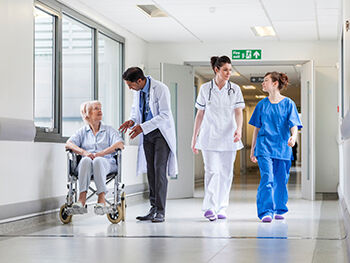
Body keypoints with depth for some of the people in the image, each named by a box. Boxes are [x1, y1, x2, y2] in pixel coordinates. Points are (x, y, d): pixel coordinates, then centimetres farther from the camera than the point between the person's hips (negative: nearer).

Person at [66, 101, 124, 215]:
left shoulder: (109, 130, 19)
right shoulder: (82, 131, 21)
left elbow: (120, 144, 0)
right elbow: (69, 144, 3)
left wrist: (101, 153, -15)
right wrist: (83, 152, -17)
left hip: (106, 162, -1)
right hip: (86, 165, 1)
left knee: (98, 161, -37)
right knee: (85, 160, -35)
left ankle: (102, 200, -46)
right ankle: (82, 198, -45)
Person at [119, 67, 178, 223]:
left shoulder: (160, 89, -20)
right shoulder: (138, 90, 3)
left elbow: (165, 115, -24)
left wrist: (143, 127, -29)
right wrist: (132, 121, -3)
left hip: (162, 132, -7)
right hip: (147, 134, 7)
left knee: (159, 169, -13)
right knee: (150, 171, 6)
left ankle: (160, 211, -12)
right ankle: (153, 209, 12)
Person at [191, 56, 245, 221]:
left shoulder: (235, 89, 4)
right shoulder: (205, 89, 3)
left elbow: (238, 112, -3)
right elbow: (200, 114, 7)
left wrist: (239, 129, -23)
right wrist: (194, 137, 7)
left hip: (228, 137, 2)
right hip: (209, 137, -1)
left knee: (226, 173, 4)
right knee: (212, 171, -12)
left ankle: (221, 209, 12)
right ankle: (209, 208, -10)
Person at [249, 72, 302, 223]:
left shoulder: (288, 104, 2)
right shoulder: (262, 104, 9)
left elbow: (294, 125, -5)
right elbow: (257, 128, 15)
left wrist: (293, 137, -27)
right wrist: (253, 149, 15)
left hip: (282, 147, 0)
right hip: (264, 146, 0)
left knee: (281, 180, 6)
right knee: (267, 178, -13)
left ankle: (279, 210, 21)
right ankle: (266, 212, -16)